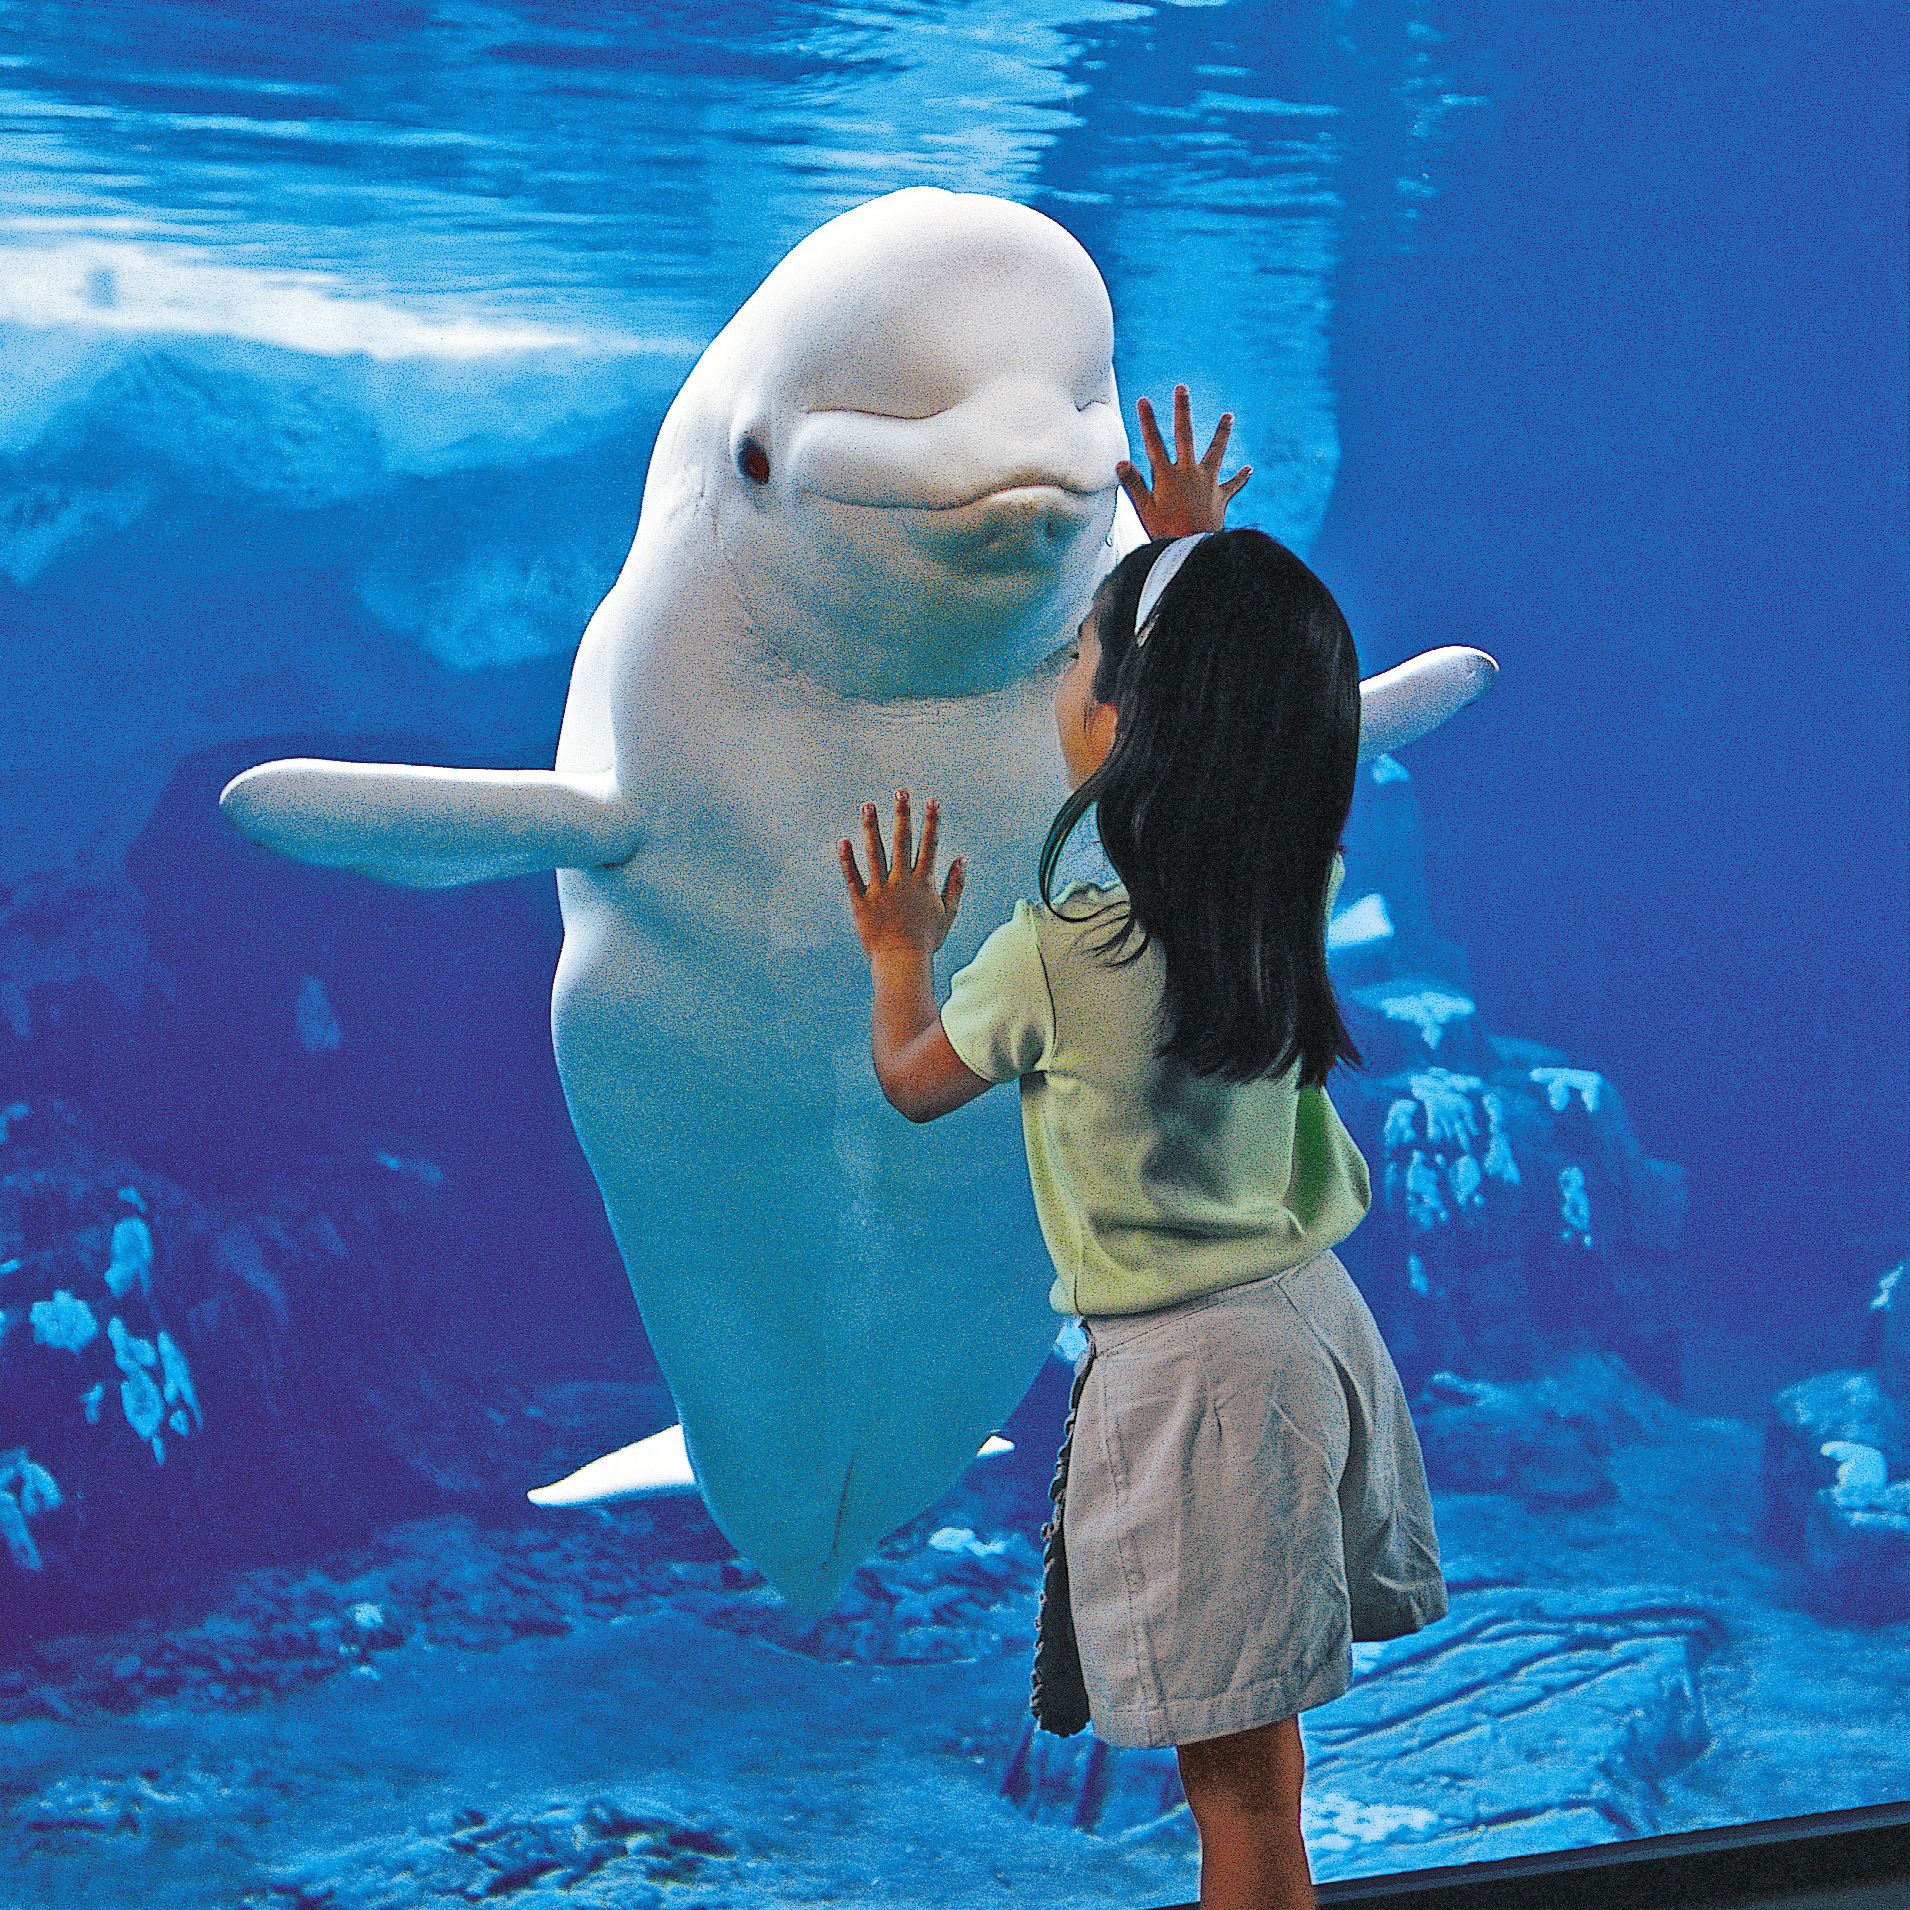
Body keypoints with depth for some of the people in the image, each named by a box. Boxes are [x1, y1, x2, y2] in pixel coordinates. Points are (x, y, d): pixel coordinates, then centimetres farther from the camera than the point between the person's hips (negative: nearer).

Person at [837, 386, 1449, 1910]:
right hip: (1316, 1320, 7)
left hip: (1187, 1371, -6)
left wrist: (900, 954, 21)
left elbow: (915, 1081, 3)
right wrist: (1193, 552, 27)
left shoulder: (1053, 954, -19)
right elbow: (1260, 708, 19)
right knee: (1260, 1747, 19)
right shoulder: (1301, 895, -4)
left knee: (1240, 1784, 2)